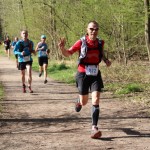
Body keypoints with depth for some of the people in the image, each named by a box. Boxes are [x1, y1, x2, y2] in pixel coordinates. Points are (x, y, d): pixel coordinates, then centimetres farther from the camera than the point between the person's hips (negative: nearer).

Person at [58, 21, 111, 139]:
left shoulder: (100, 43, -1)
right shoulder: (81, 42, -12)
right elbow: (68, 53, -5)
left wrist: (106, 60, 3)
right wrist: (62, 48, -26)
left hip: (96, 75, 2)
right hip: (83, 75, -2)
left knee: (96, 101, -13)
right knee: (84, 102, 10)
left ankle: (94, 128, -13)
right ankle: (79, 102, 50)